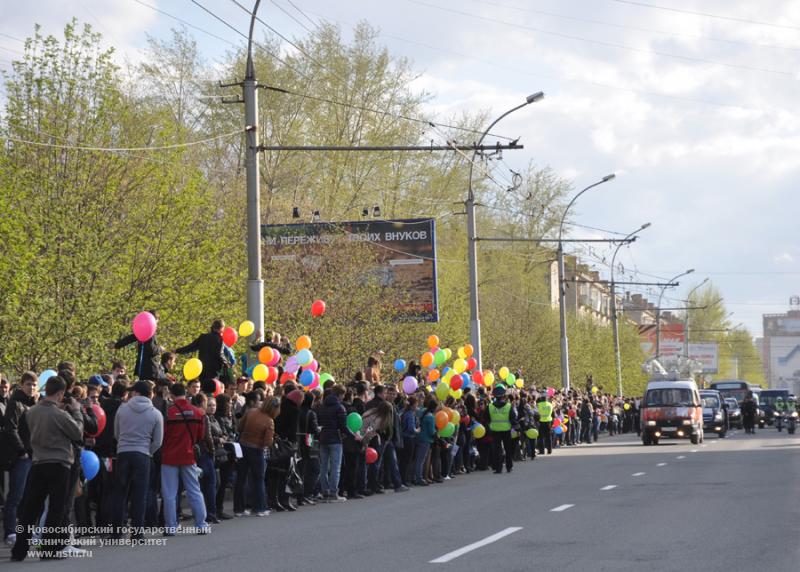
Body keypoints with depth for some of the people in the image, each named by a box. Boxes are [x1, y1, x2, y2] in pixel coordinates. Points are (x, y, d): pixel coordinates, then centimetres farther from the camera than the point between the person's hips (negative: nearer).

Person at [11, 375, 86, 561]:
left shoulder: (31, 412, 0)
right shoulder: (60, 415, -16)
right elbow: (78, 433, -5)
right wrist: (76, 412, 6)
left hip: (38, 464, 5)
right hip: (59, 465, -5)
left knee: (30, 508, 7)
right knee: (56, 509, 5)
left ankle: (19, 550, 8)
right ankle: (51, 549, 7)